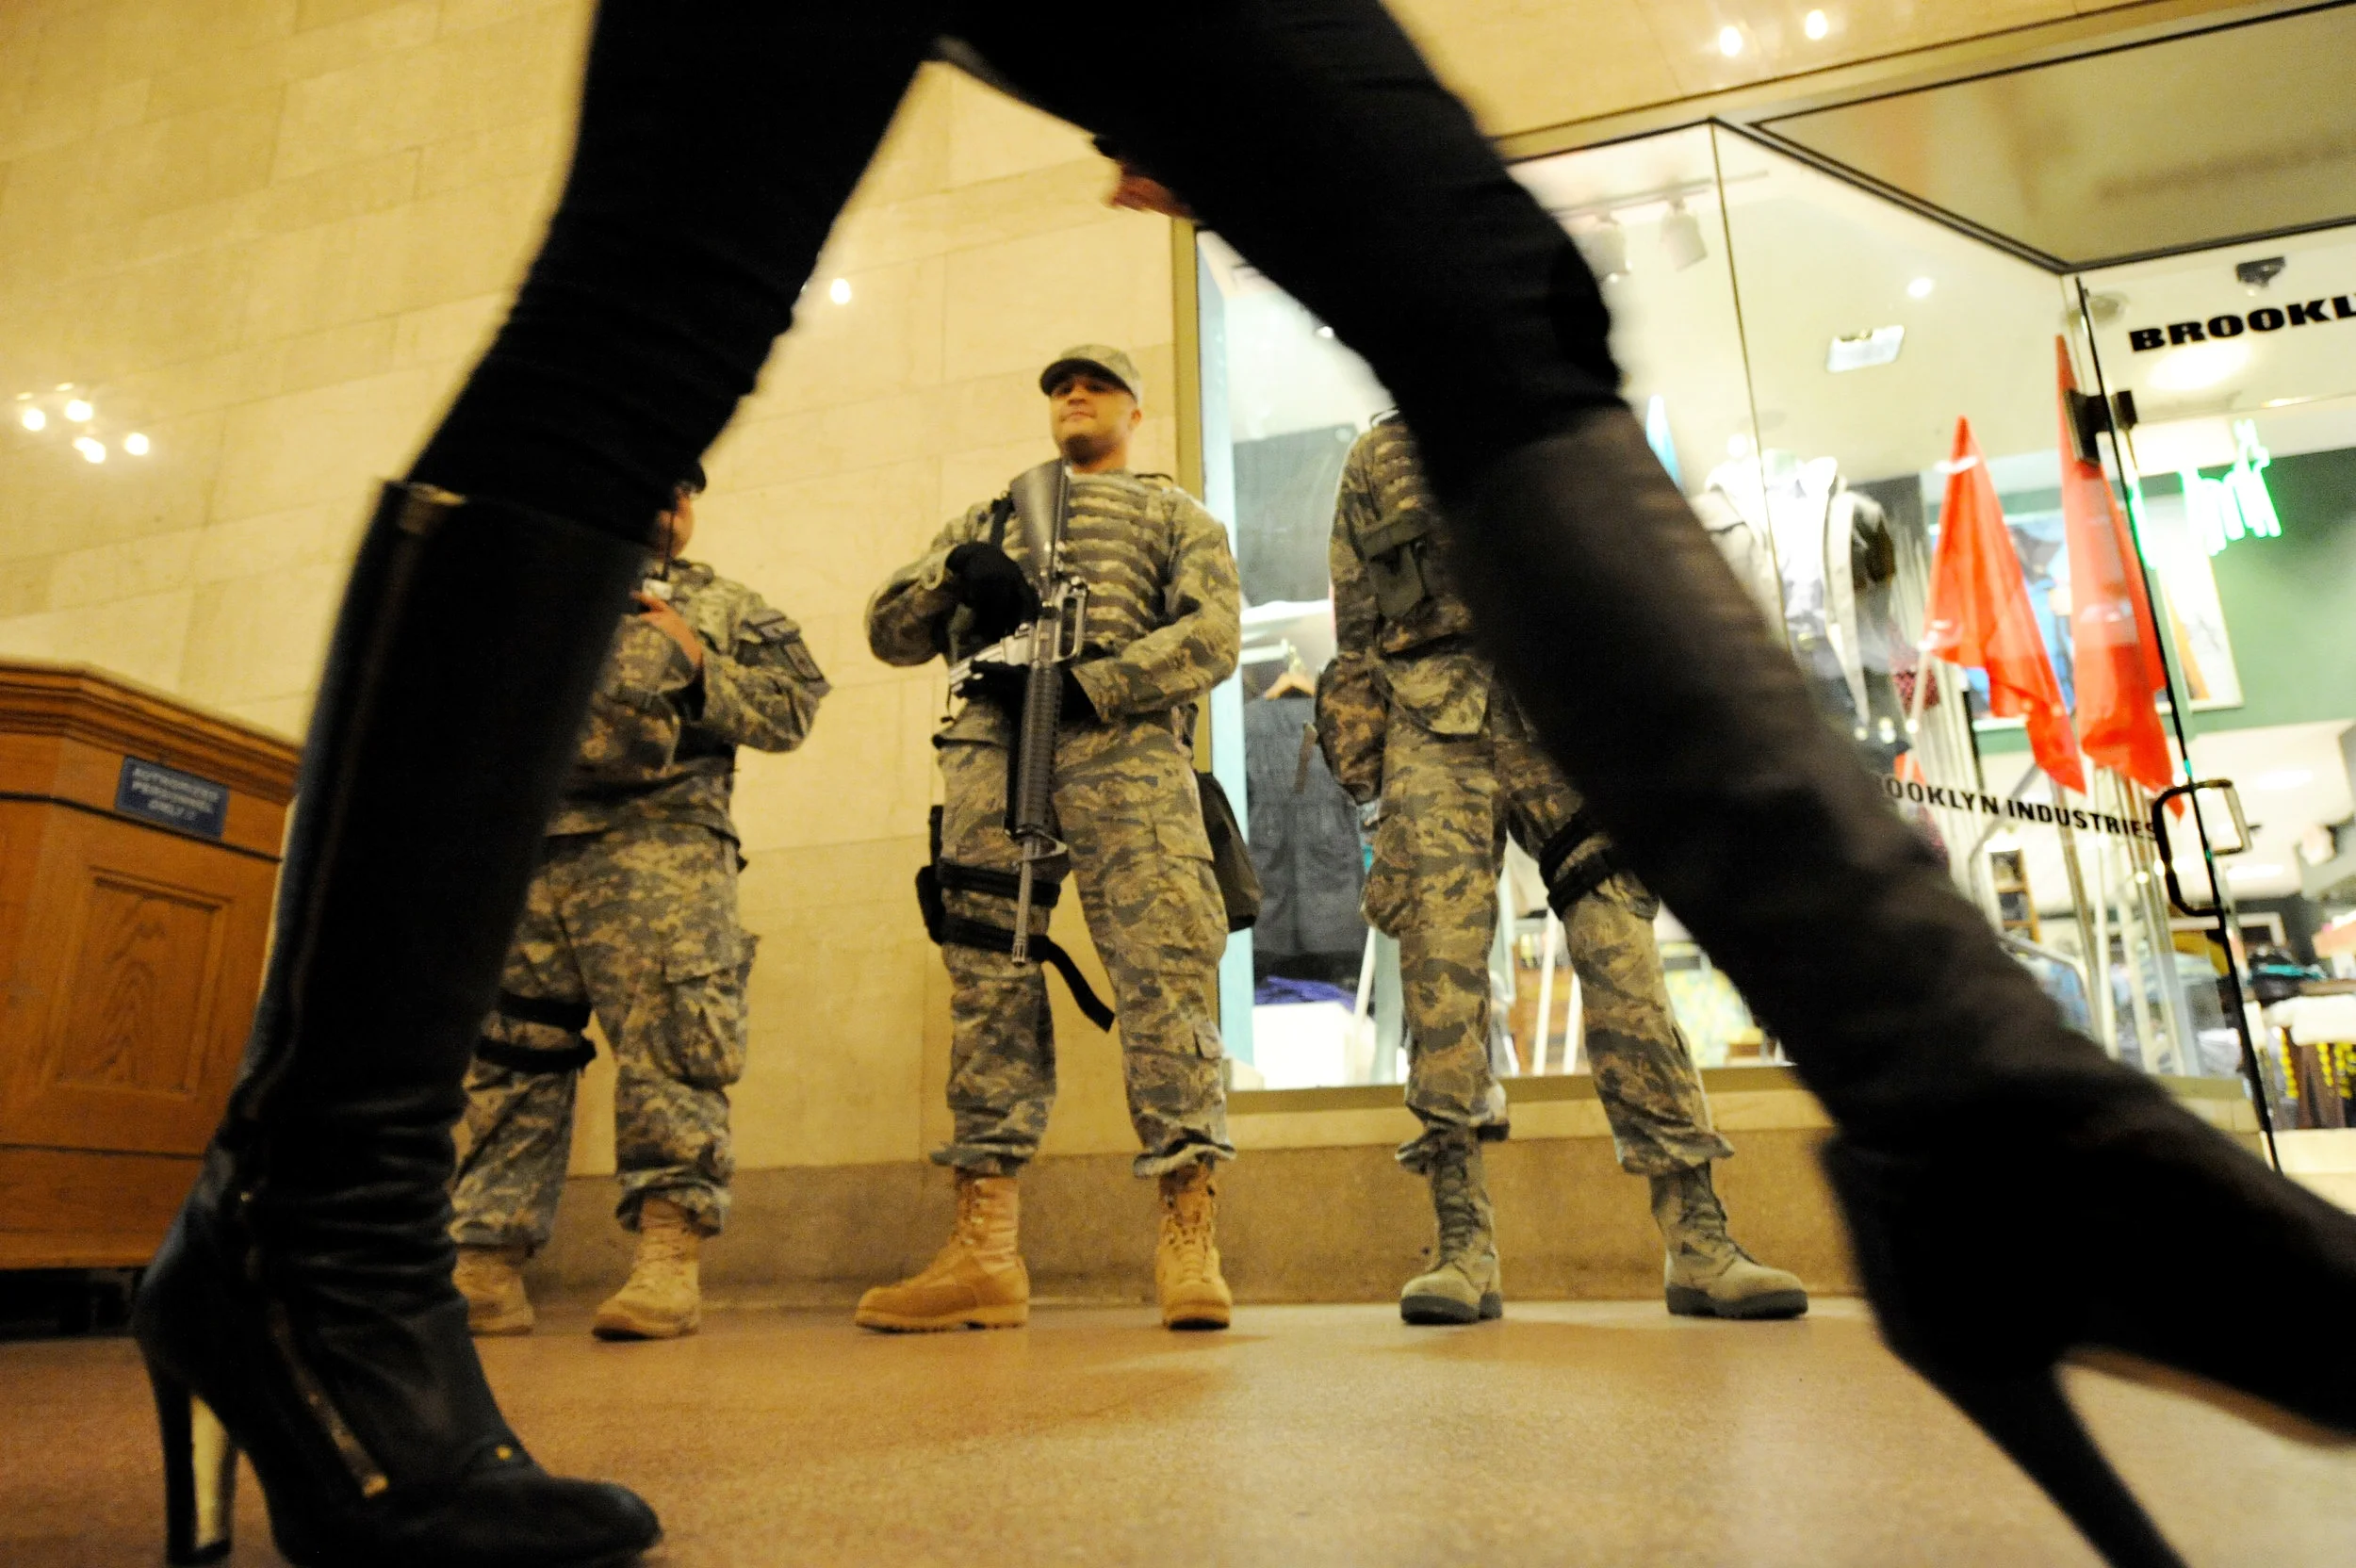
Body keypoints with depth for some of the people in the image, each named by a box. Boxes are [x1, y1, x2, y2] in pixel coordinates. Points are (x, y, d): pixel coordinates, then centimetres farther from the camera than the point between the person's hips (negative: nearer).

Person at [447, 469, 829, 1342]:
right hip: (524, 846, 4)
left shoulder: (727, 605, 21)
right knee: (507, 1052, 1)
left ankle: (668, 1261, -16)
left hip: (656, 844, -3)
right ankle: (487, 1267, 5)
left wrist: (695, 662, -2)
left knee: (664, 1044, -15)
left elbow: (791, 710, 10)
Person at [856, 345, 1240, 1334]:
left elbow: (1214, 634, 5)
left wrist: (1089, 683, -10)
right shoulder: (988, 516, 34)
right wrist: (955, 570, 2)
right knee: (988, 983, -6)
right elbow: (888, 632, 24)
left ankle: (1190, 1246, -13)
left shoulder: (1175, 514, 25)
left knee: (1163, 974, -14)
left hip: (1124, 742, -2)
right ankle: (983, 1254, -5)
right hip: (992, 743, 3)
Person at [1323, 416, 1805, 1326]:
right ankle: (1464, 1250, 0)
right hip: (1433, 742, 0)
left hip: (1561, 729, 1)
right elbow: (1353, 635, 16)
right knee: (1441, 981, -6)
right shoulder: (1374, 463, 18)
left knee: (1624, 969, -7)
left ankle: (1698, 1239, -2)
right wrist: (1364, 769, 6)